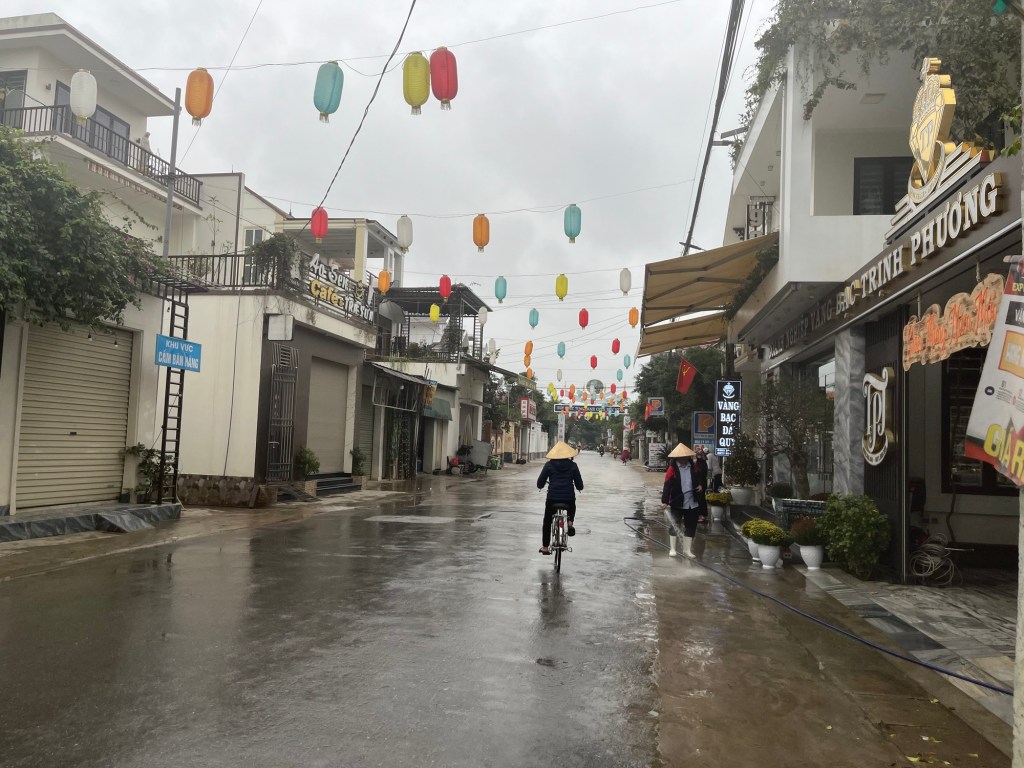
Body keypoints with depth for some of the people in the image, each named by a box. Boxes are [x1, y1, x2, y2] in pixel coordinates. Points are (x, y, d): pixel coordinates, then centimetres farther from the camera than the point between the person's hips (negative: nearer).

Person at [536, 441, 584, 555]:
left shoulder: (549, 465, 1)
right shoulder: (573, 465, 3)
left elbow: (540, 484, 2)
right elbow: (580, 486, 4)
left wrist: (545, 484, 25)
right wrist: (579, 487, 27)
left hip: (552, 498, -1)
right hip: (569, 498, 1)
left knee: (547, 522, 17)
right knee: (571, 508, 37)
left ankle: (545, 547, 19)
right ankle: (570, 524, 12)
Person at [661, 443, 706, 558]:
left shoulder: (694, 467, 1)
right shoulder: (672, 469, -13)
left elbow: (702, 478, 17)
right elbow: (667, 486, -18)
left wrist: (701, 485, -4)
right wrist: (665, 501, -25)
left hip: (692, 504, 4)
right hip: (677, 503, -4)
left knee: (690, 527, 11)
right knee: (674, 526, 6)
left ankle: (687, 550, 24)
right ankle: (672, 549, 20)